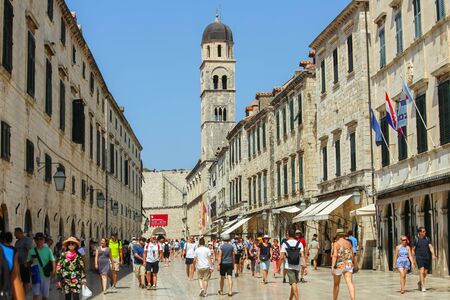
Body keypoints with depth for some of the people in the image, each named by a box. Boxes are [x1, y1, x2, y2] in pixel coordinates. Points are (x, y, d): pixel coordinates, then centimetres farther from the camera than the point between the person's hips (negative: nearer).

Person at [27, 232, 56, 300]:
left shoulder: (48, 250, 2)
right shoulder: (31, 251, 0)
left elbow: (52, 261, 0)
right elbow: (28, 264, 5)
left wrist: (53, 271, -14)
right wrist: (31, 261, -18)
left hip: (46, 275, 1)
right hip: (36, 275, -1)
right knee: (36, 294, -10)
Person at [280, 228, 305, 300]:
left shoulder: (285, 244, -4)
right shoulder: (299, 243, 3)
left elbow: (282, 257, -8)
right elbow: (302, 256, -6)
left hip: (289, 267, -3)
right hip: (297, 267, 4)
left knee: (293, 283, -8)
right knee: (294, 283, 18)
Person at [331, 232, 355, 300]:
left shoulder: (336, 244, -6)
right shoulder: (348, 243, 7)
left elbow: (334, 255, -17)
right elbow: (352, 255, 11)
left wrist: (332, 267, -19)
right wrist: (351, 263, 26)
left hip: (338, 266, -3)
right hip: (348, 265, 3)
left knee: (336, 284, 14)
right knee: (350, 283, -8)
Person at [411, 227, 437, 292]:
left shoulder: (427, 239, 7)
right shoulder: (416, 240, -2)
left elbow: (431, 247, -2)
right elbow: (413, 250, 3)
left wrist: (433, 254, -18)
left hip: (427, 258, 4)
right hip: (419, 258, -4)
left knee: (425, 273, 10)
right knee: (421, 272, -16)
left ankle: (419, 283, 34)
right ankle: (423, 287, -14)